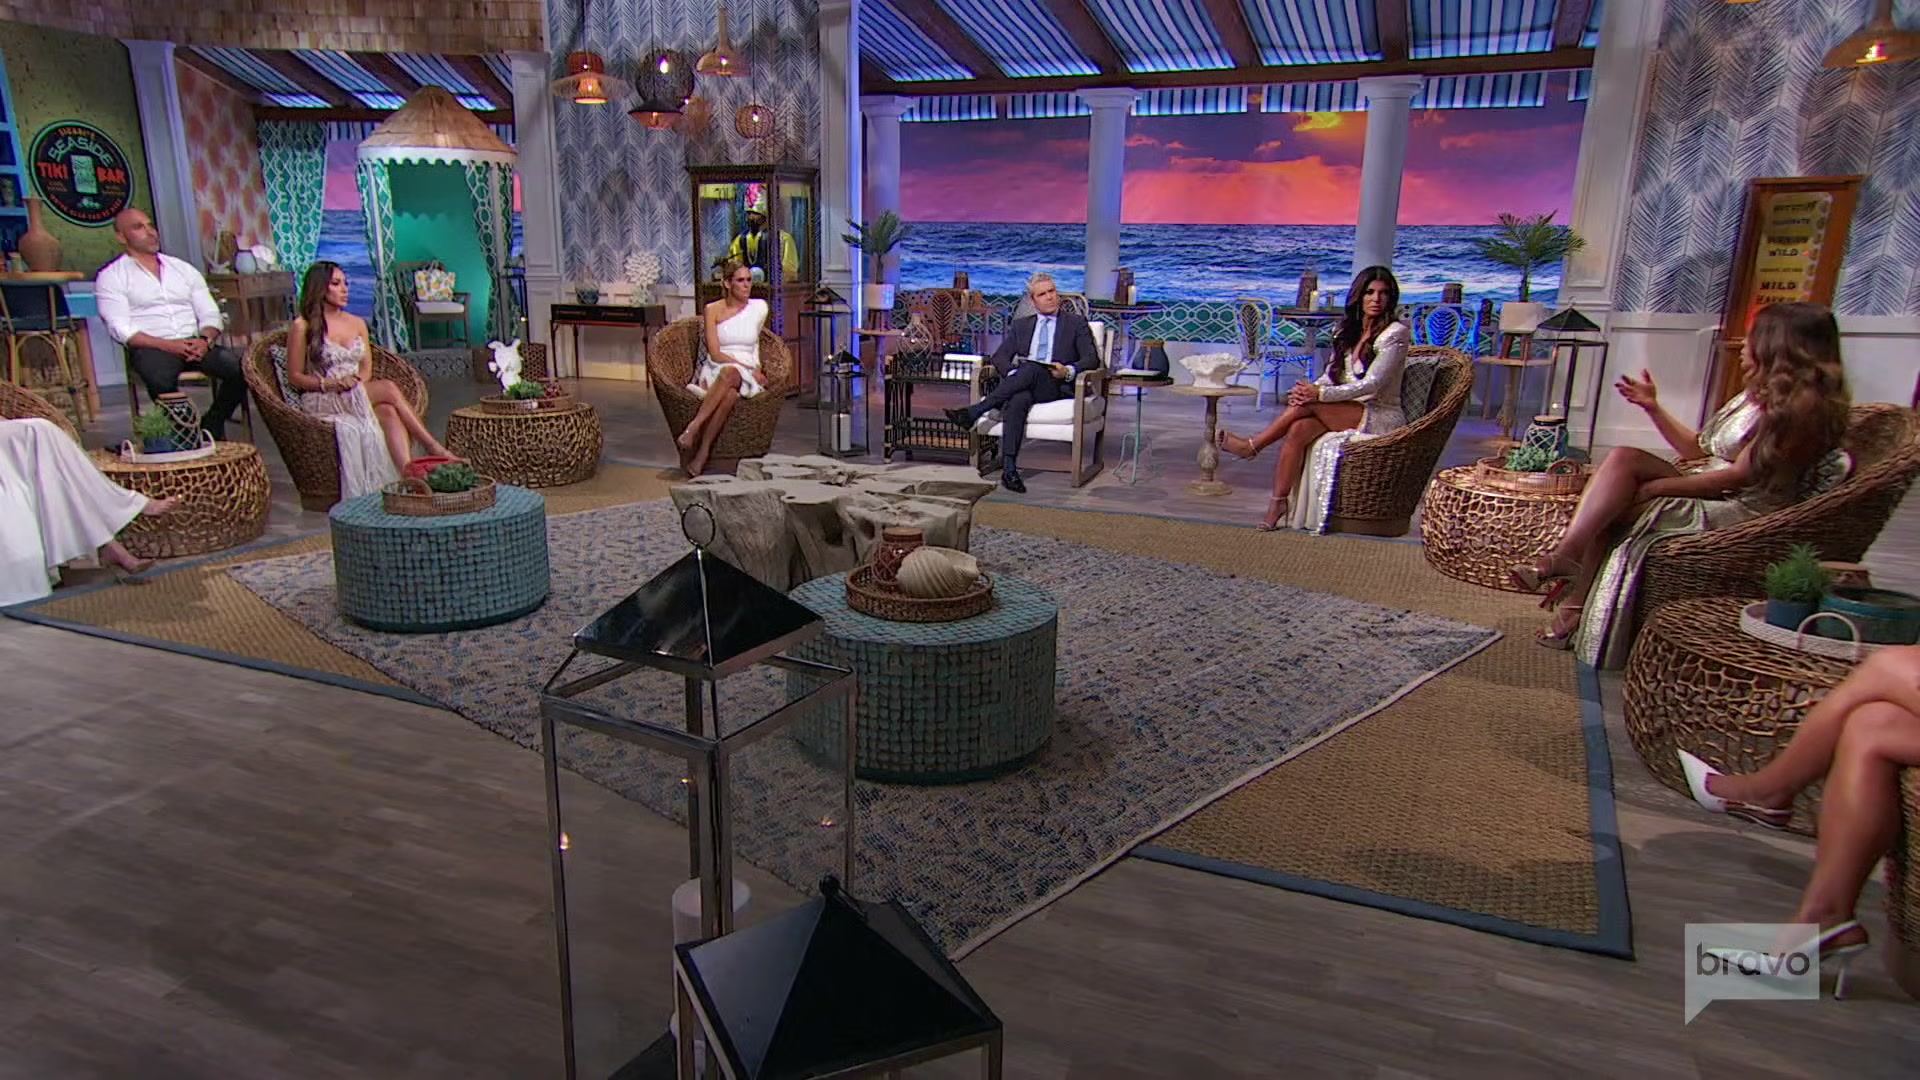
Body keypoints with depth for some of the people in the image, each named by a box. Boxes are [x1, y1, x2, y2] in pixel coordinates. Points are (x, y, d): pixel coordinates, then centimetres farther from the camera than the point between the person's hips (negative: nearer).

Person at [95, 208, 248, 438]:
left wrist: (205, 340, -8)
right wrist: (169, 345, -19)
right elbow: (121, 330, -4)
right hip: (151, 348, -4)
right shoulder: (111, 277, 8)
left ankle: (213, 425, -6)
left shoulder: (184, 268, 22)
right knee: (161, 380, -40)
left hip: (194, 343, 4)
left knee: (241, 367, -27)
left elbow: (211, 315, 16)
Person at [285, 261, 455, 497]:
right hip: (320, 403, -4)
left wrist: (357, 380, -7)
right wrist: (329, 384, -16)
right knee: (388, 389, -30)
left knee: (390, 413, -33)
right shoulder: (302, 327, 1)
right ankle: (434, 448, -31)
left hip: (357, 397, 4)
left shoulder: (357, 323, 17)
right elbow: (294, 378, 0)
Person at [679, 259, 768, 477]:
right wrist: (747, 368, -13)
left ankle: (694, 427, -41)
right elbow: (715, 354, -5)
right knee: (729, 394, -40)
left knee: (731, 373, -39)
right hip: (714, 371, -1)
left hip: (747, 377, 1)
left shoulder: (759, 307, 9)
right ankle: (702, 453, -42)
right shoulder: (713, 310, 3)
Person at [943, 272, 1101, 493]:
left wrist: (1069, 371, -17)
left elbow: (1092, 359, 5)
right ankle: (1009, 468, -47)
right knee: (1018, 400, -37)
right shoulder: (1021, 326, 25)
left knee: (1031, 369, -37)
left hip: (1058, 386, -2)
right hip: (1023, 385, 2)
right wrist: (1013, 373, -9)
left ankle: (974, 412, -41)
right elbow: (999, 357, 15)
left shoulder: (1077, 324, 16)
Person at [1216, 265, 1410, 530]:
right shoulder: (1348, 331, 13)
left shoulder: (1396, 333, -8)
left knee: (1310, 405, -28)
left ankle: (1252, 445, -12)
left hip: (1382, 418, -5)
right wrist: (1307, 390, -14)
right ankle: (1279, 503, -28)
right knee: (1298, 429, -27)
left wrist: (1320, 394, -25)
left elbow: (1372, 384, -17)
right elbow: (1332, 375, 10)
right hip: (1347, 413, 5)